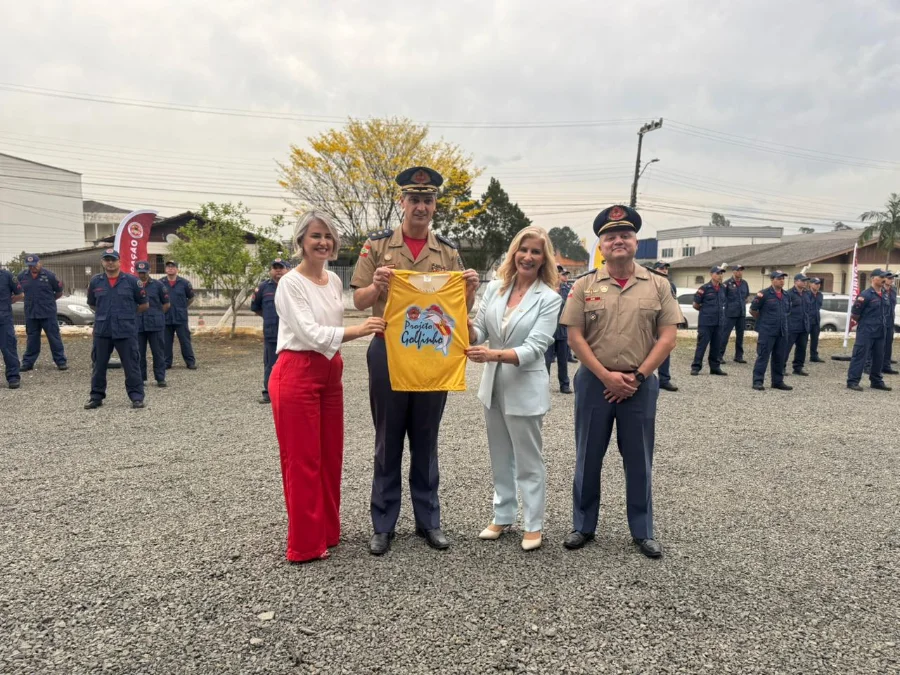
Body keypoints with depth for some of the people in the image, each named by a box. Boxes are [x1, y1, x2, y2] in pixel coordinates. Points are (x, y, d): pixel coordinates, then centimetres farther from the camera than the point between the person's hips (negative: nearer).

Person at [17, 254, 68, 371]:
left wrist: (47, 300, 6)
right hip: (30, 313, 3)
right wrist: (31, 301, 11)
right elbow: (19, 291, 19)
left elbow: (59, 292, 4)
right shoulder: (22, 276, 4)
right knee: (32, 339, 11)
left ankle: (61, 361, 6)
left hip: (48, 313, -3)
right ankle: (27, 362, 19)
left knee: (54, 338, 1)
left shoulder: (49, 275, -5)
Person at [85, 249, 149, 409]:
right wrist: (105, 314, 14)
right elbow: (92, 304, 21)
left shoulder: (131, 281, -1)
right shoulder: (95, 281, 6)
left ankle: (137, 397, 7)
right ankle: (96, 397, 22)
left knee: (131, 365, 0)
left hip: (126, 330, -3)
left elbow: (144, 304, 6)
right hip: (102, 330, 3)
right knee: (99, 366, 10)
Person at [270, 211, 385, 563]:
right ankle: (305, 544, 13)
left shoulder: (334, 280, 10)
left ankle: (328, 531, 29)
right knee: (302, 460, 0)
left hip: (329, 373, 8)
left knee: (330, 456, 14)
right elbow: (309, 333, -23)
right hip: (297, 373, -7)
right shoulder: (290, 283, -13)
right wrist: (358, 330, -31)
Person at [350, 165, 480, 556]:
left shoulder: (448, 251, 6)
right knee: (388, 442, 8)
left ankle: (428, 520, 25)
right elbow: (358, 302, 0)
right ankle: (383, 525, 20)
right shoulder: (377, 245, 1)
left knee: (426, 442, 12)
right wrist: (376, 285, -20)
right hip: (387, 354, -1)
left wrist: (471, 289, -12)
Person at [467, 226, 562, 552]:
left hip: (525, 389, -5)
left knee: (528, 461, 8)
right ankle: (503, 516, 34)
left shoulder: (550, 299, -11)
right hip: (492, 384, 5)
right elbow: (478, 333, -1)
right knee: (500, 458, 18)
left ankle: (533, 525, 24)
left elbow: (533, 349, -20)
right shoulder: (495, 287, 1)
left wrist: (493, 354, -33)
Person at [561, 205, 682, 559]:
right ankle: (583, 525, 26)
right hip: (594, 382, 0)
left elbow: (667, 338, -2)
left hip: (640, 384, 0)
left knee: (639, 461, 10)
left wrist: (637, 376, -10)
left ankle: (643, 531, 26)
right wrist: (606, 376, -12)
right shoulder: (584, 285, 0)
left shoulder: (657, 285, 2)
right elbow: (575, 337, -4)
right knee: (588, 458, 10)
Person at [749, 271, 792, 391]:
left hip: (782, 332, 6)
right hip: (767, 332, -6)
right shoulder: (764, 294, -8)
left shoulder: (786, 295, 11)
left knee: (780, 358, 10)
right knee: (763, 356, -5)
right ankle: (758, 381, -1)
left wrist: (780, 321, 14)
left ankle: (778, 381, 19)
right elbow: (752, 310, -2)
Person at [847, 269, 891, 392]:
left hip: (880, 332, 8)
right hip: (866, 331, -7)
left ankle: (876, 381, 24)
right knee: (860, 356, -7)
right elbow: (855, 312, -11)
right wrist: (861, 322, 2)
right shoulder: (866, 294, -13)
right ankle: (852, 381, -4)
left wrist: (883, 324, 16)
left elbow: (887, 311, 23)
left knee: (879, 357, 13)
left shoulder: (885, 295, 11)